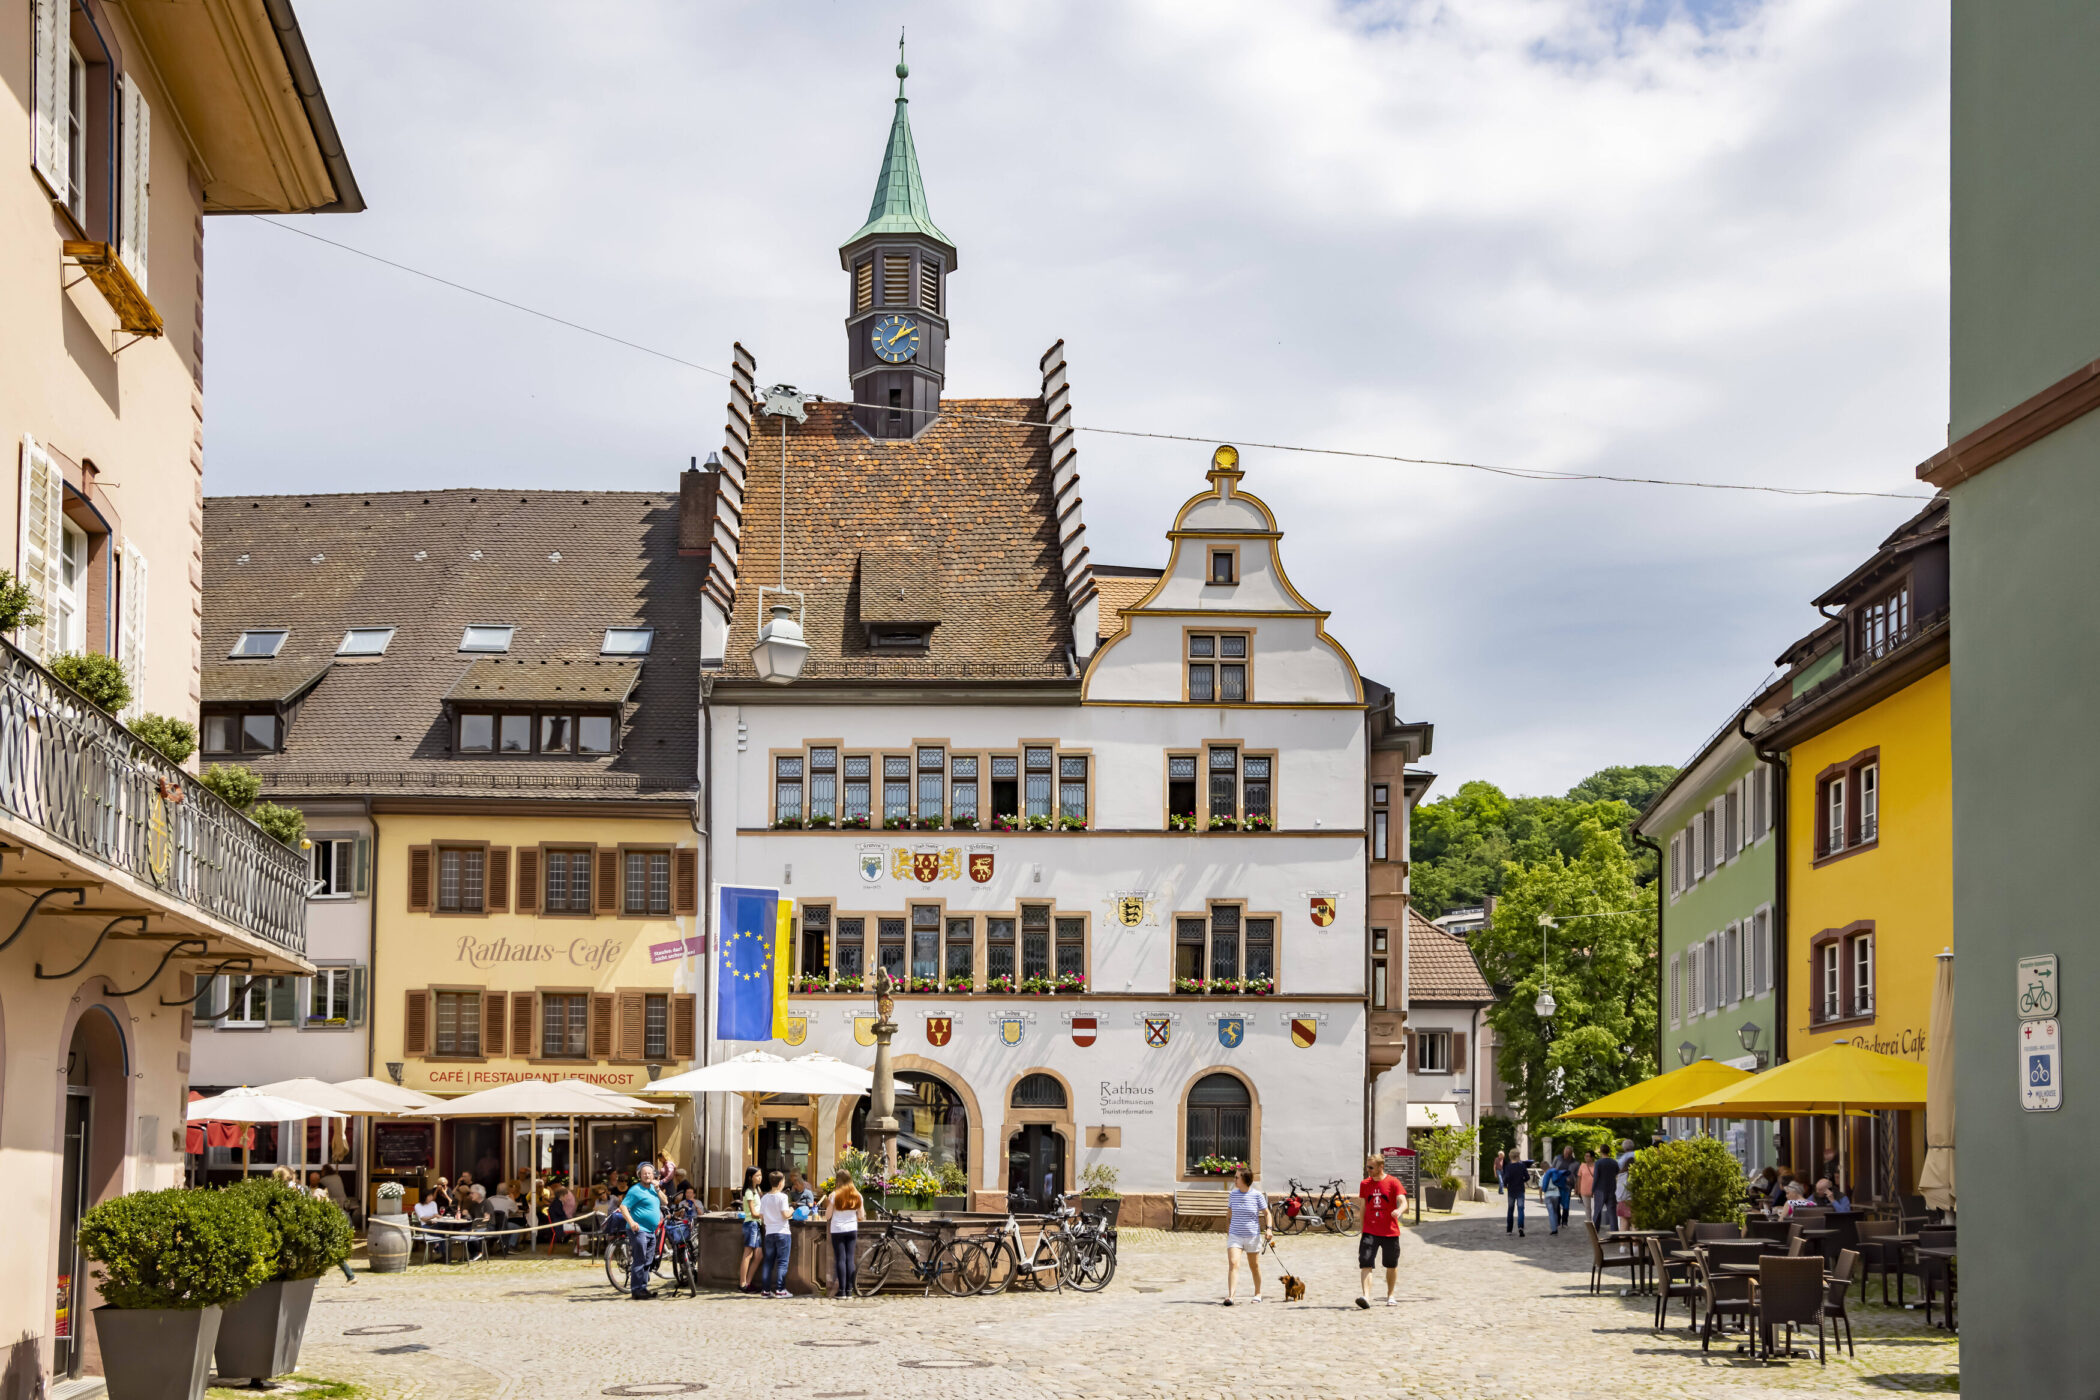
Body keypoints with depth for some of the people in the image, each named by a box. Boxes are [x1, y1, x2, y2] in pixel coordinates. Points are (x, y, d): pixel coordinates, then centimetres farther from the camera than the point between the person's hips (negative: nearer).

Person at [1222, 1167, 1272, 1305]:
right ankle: (1230, 1296, -23)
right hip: (1235, 1235, 1)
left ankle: (1258, 1293, 33)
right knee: (1233, 1263, -16)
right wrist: (1228, 1231, 15)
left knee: (1254, 1266, 13)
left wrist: (1268, 1229, -12)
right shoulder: (1232, 1194, 2)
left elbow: (1266, 1213, 2)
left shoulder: (1257, 1195, -7)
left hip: (1253, 1236, -1)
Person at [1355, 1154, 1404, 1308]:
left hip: (1390, 1231, -2)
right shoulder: (1364, 1184, 8)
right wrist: (1362, 1229, 17)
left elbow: (1403, 1200, -14)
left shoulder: (1392, 1183, -3)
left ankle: (1390, 1296, 30)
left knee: (1391, 1265, 11)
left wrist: (1398, 1210, -37)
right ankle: (1365, 1296, -24)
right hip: (1370, 1231, 2)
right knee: (1365, 1264, -15)